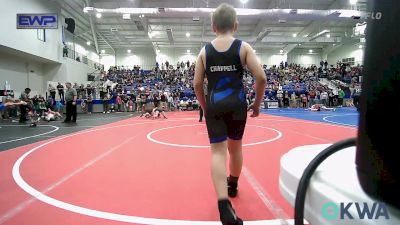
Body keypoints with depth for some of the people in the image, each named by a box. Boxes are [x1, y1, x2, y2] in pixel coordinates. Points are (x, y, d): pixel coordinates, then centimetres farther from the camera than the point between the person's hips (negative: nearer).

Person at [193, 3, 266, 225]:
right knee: (235, 147, 20)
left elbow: (197, 84, 5)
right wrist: (257, 103, 7)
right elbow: (261, 77, -7)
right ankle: (232, 186, 42)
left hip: (214, 105, 0)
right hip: (236, 104, 0)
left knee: (218, 151, -1)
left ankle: (224, 206, -14)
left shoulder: (205, 50, 6)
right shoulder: (243, 47, 1)